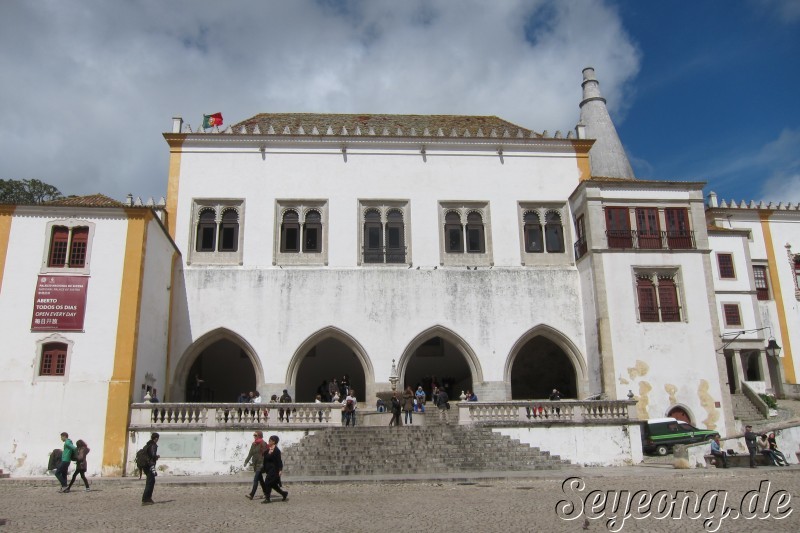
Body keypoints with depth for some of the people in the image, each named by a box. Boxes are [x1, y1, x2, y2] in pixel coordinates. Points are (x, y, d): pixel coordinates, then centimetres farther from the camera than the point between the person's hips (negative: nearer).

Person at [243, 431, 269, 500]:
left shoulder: (263, 444, -10)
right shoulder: (254, 444, 11)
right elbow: (250, 454, 16)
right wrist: (246, 462, 9)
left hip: (261, 464, -7)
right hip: (255, 464, 7)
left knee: (256, 479, -12)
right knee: (260, 479, 13)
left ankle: (251, 495, -15)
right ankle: (266, 493, 24)